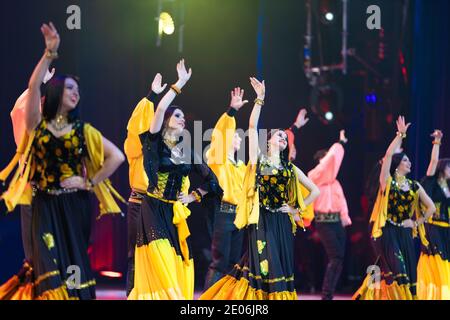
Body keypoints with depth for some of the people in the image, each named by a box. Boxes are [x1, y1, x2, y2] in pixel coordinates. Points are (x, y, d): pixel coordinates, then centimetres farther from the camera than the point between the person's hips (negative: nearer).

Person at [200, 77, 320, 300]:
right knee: (262, 268, -10)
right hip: (261, 221, -4)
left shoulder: (290, 169, 14)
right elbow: (252, 127, -5)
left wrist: (297, 210, 8)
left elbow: (315, 191, 19)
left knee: (280, 270, 2)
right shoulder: (259, 160, 6)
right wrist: (260, 99, -8)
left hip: (281, 223, 4)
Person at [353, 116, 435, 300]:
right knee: (395, 270, -14)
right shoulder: (387, 181, -1)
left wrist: (417, 222, 6)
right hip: (387, 232, -5)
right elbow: (388, 155, -14)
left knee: (408, 271, 2)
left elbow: (431, 207, 16)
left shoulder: (414, 186, 10)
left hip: (405, 233, 5)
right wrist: (400, 135, -11)